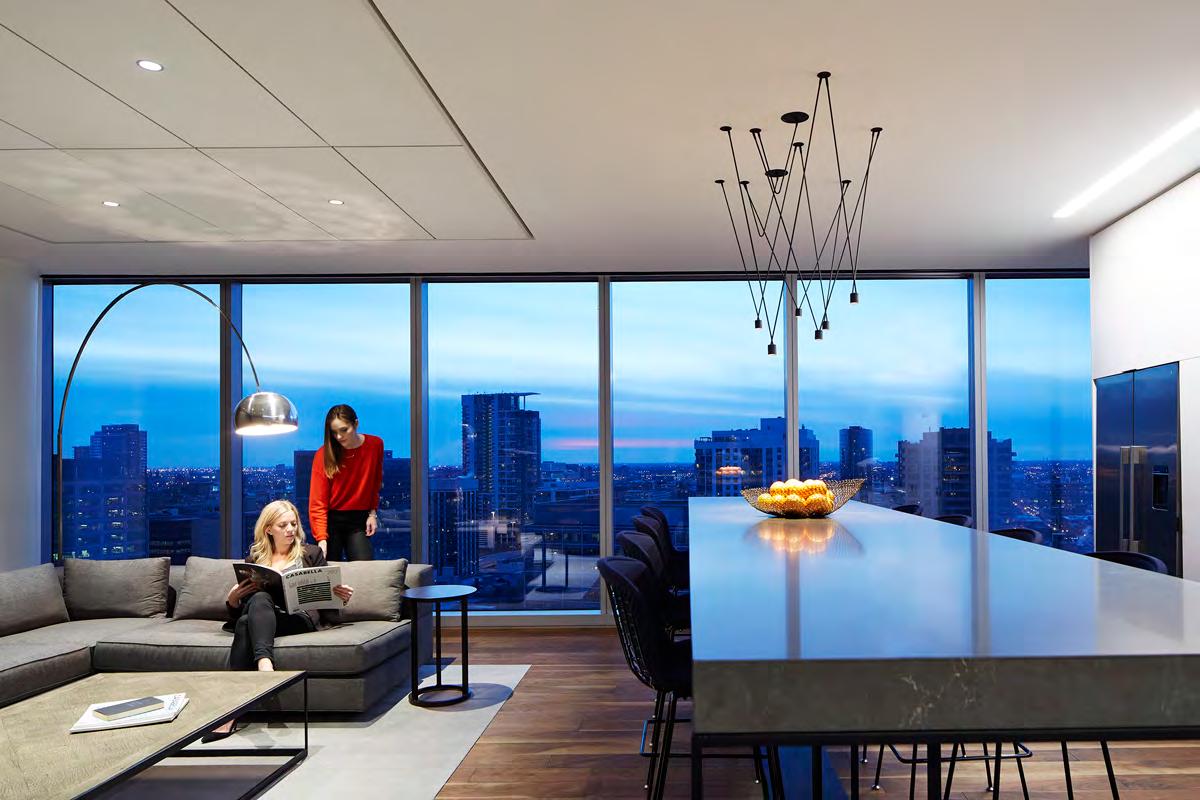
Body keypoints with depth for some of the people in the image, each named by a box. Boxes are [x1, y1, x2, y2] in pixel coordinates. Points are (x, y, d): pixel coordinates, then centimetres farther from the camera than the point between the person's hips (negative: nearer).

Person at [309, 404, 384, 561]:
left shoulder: (375, 445, -3)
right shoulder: (324, 454, -13)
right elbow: (317, 501, -16)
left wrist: (373, 513, 4)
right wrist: (321, 538, -24)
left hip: (359, 519, 2)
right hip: (331, 519, -2)